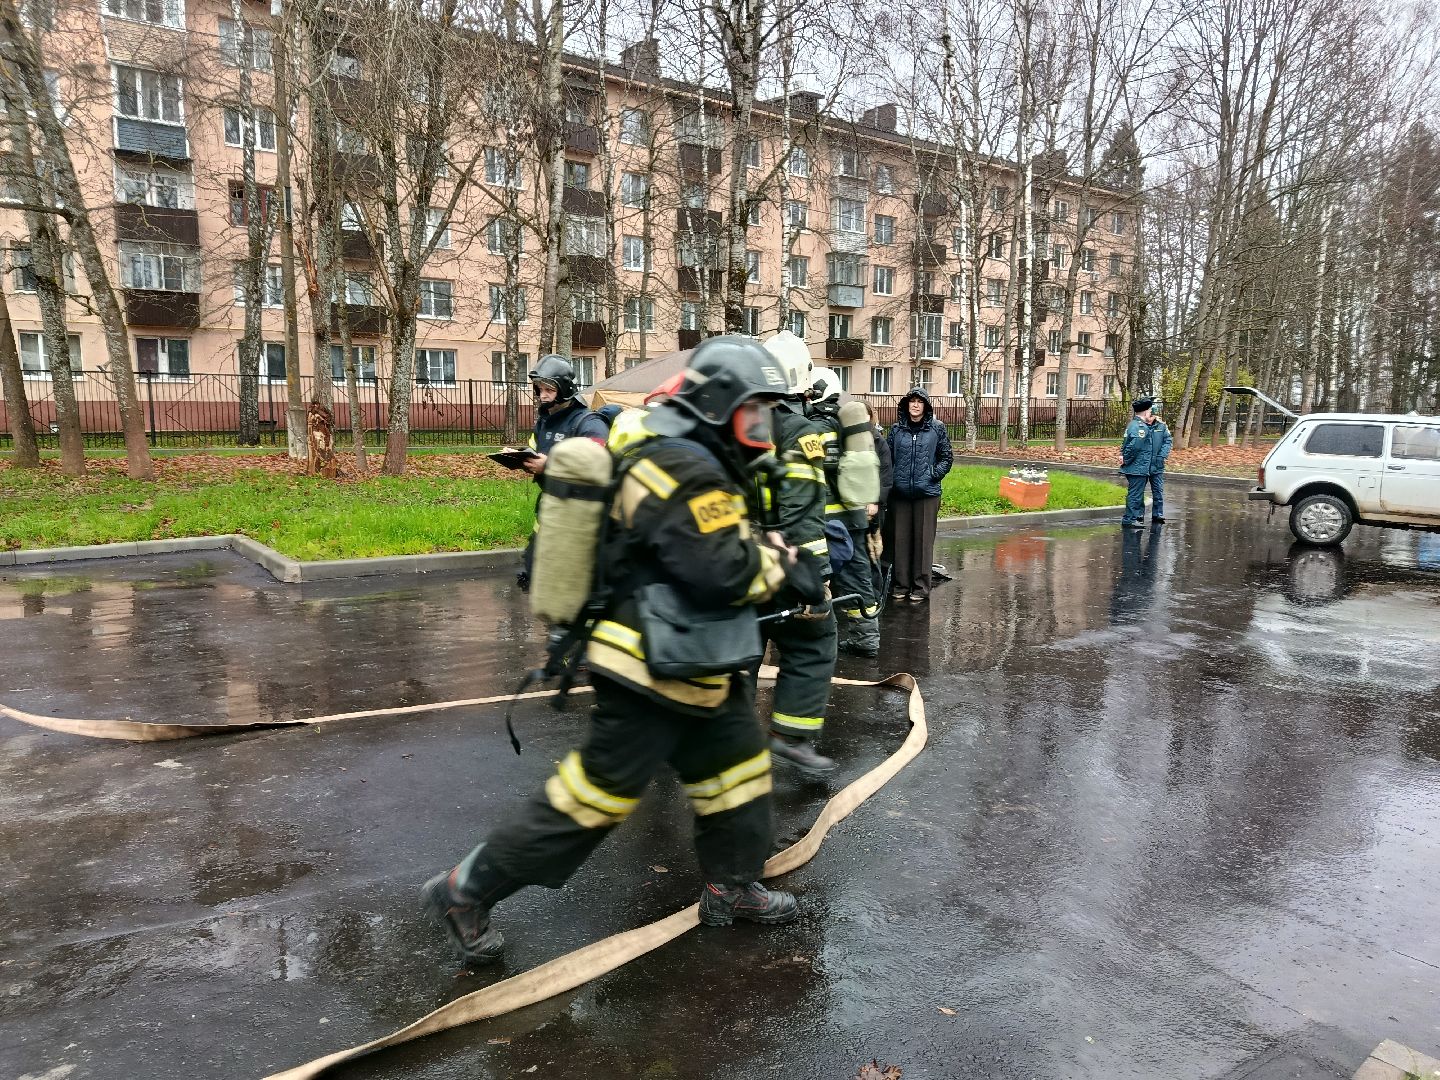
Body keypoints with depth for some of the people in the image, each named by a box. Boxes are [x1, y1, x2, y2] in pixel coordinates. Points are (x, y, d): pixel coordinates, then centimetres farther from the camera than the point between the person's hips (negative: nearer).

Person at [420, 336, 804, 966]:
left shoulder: (681, 460, 12)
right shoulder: (688, 474, -22)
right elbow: (724, 574, -29)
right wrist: (776, 558, -11)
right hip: (655, 673, -10)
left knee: (738, 765, 18)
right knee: (598, 794, 0)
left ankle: (731, 889, 34)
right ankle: (465, 892, 14)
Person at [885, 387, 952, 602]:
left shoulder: (936, 428, 2)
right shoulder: (896, 429, 6)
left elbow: (947, 457, 7)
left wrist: (934, 474, -4)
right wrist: (890, 480, 1)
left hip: (927, 493, -2)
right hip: (900, 493, 2)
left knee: (924, 540, 2)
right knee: (900, 539, 5)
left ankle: (921, 586, 10)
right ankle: (900, 585, 15)